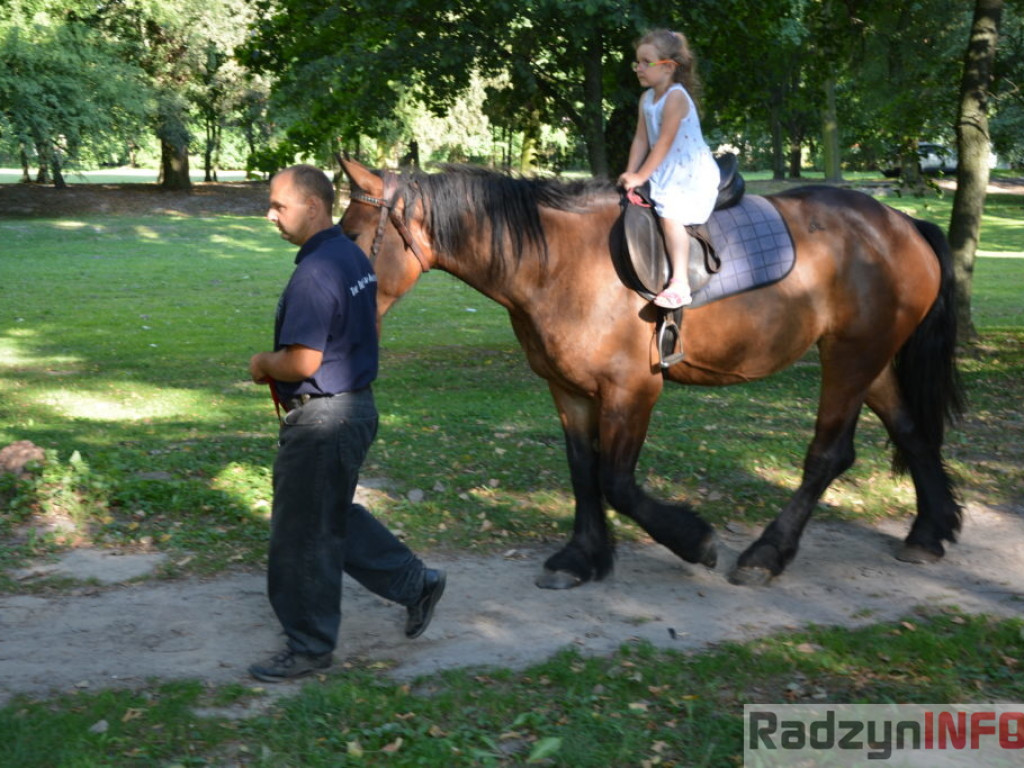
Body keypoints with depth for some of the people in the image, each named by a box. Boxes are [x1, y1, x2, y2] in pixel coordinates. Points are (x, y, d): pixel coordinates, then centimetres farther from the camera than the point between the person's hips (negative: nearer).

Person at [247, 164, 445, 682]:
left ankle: (309, 648, 17)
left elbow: (302, 363, -29)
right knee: (334, 518, 24)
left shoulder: (316, 272, -23)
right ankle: (416, 583, 30)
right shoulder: (354, 257, 8)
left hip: (323, 418, -10)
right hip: (354, 403, 10)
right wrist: (279, 363, 14)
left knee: (302, 533, 4)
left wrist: (263, 364, -7)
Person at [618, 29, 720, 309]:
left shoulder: (676, 97, -18)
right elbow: (641, 139, 7)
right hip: (665, 172, 10)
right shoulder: (647, 98, 8)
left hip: (692, 173, -10)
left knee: (670, 216, -25)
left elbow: (664, 142, -21)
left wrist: (641, 176, -21)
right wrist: (631, 173, -6)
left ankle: (680, 285, -28)